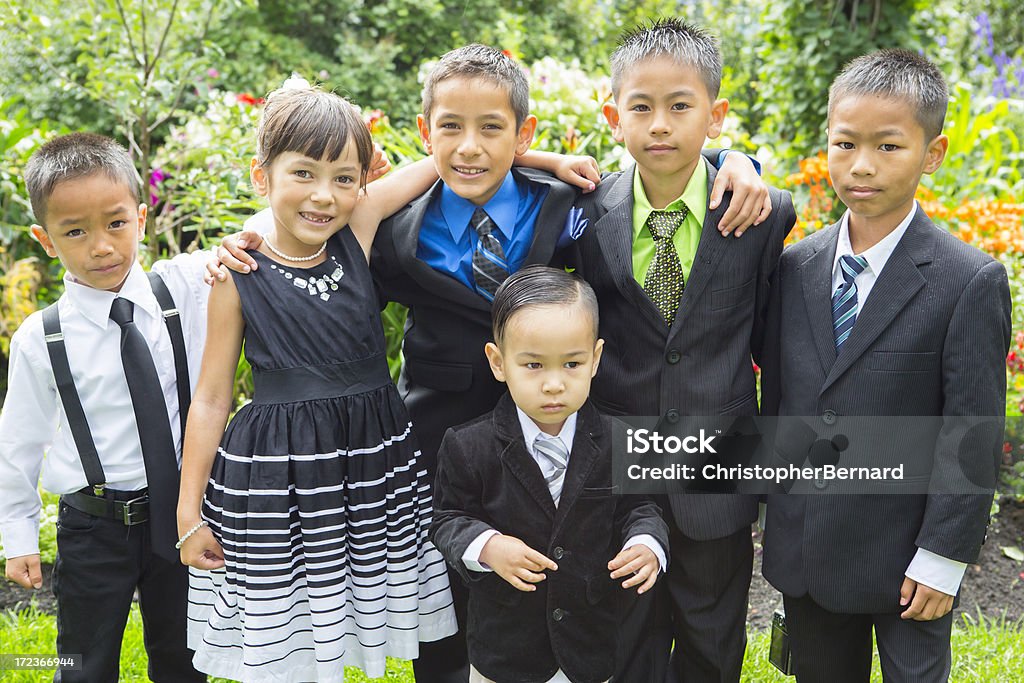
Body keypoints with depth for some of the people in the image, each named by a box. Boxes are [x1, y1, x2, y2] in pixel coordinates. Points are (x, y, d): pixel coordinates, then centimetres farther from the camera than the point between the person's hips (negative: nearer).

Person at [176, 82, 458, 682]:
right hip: (273, 479, -2)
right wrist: (189, 511, 2)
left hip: (376, 467, 3)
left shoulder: (360, 232, -3)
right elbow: (212, 398, -1)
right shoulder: (239, 278, -8)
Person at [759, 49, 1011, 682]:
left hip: (904, 557, -4)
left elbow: (972, 435, -13)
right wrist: (773, 505, 10)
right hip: (802, 553, 4)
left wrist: (942, 559, -13)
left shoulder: (972, 283, -14)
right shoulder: (796, 266, 0)